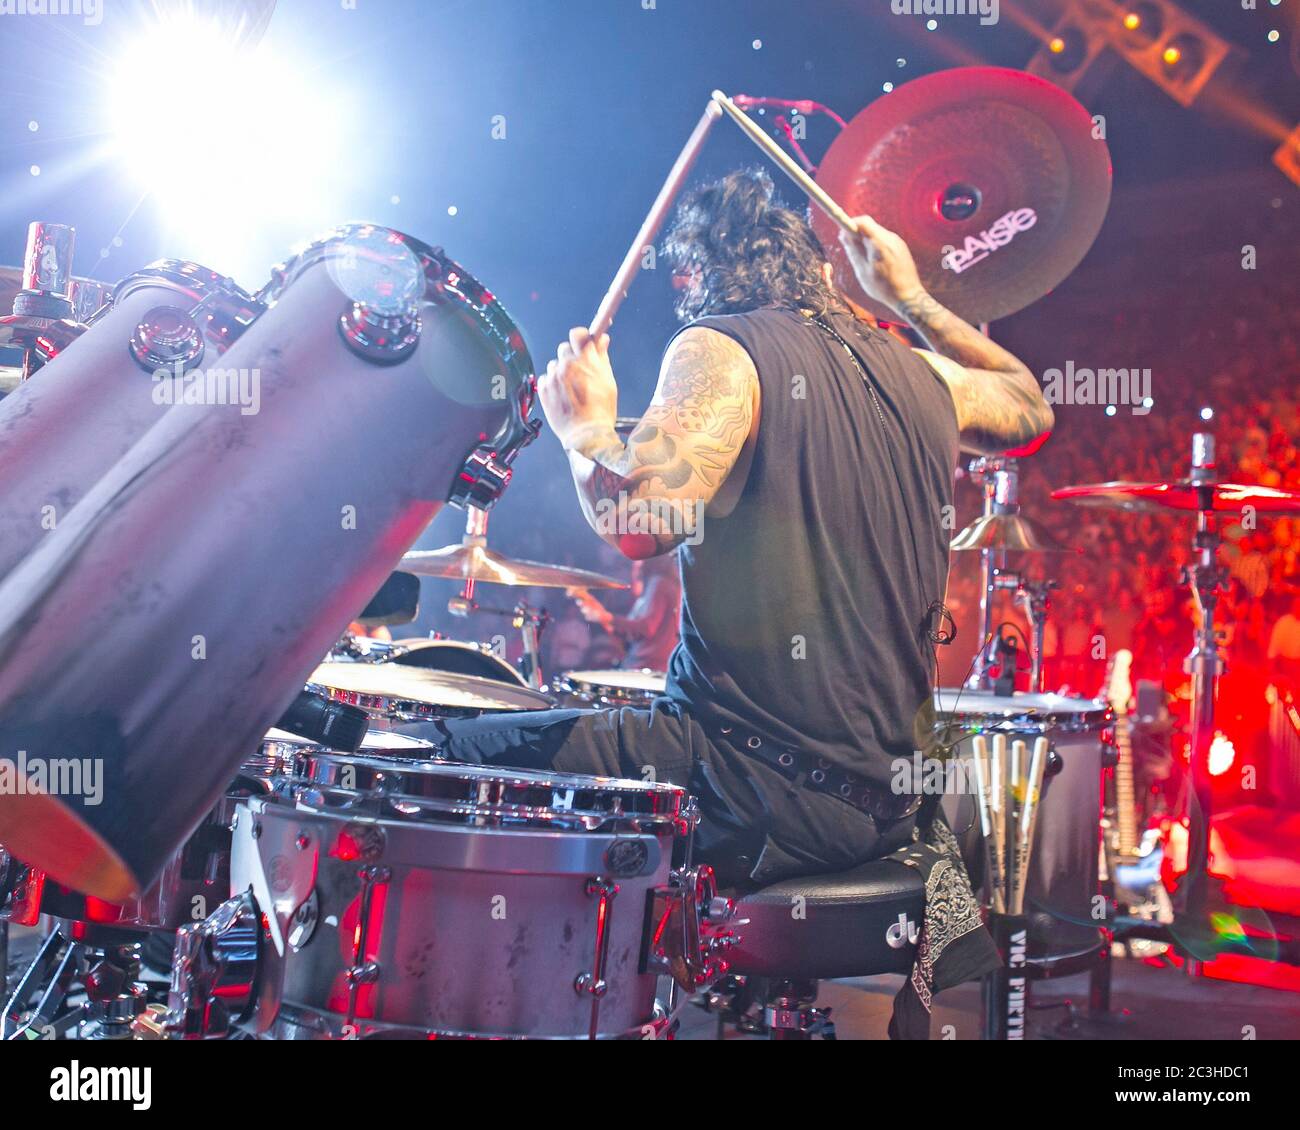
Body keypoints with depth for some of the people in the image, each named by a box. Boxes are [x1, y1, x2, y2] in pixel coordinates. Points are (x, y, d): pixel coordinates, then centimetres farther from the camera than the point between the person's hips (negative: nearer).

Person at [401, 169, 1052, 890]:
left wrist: (583, 422, -4)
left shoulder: (718, 351, -9)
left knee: (445, 752, 1)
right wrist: (912, 299, 35)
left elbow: (639, 523, -23)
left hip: (767, 785, -8)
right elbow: (1029, 407, 31)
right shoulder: (921, 374, 10)